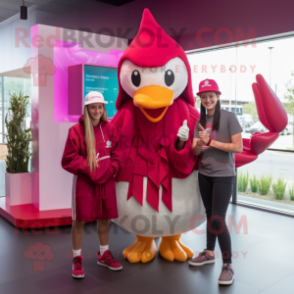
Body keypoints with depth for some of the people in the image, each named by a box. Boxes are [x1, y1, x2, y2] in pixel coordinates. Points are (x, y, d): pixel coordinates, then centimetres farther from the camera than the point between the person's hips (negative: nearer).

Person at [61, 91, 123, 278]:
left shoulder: (110, 129, 3)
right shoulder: (77, 130, -9)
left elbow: (117, 153, 7)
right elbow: (69, 159, -9)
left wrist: (111, 169, -8)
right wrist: (88, 168, -15)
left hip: (106, 181, 4)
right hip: (84, 181, -4)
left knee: (105, 218, 14)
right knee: (80, 220, 3)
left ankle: (104, 254, 33)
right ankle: (77, 259, 20)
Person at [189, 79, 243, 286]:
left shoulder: (229, 117, -9)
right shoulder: (200, 121, 7)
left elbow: (238, 147, -14)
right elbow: (195, 151, 3)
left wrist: (210, 141, -15)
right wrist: (200, 142, -20)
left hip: (223, 176, -5)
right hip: (204, 175, 5)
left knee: (218, 220, -7)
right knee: (210, 215, 16)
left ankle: (228, 265, 7)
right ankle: (209, 253, 32)